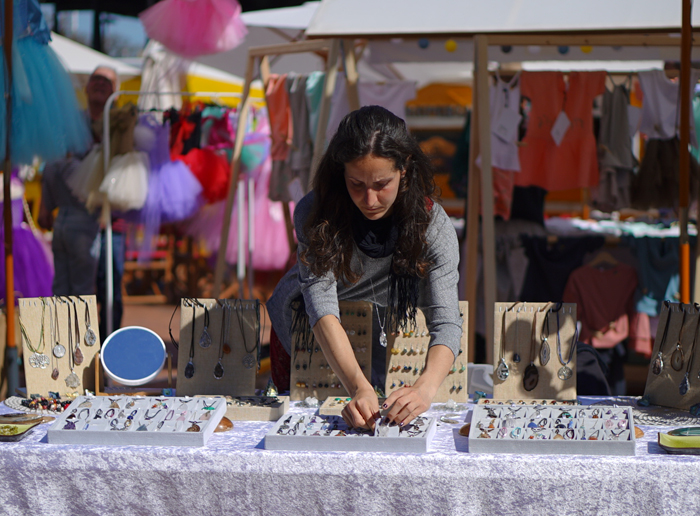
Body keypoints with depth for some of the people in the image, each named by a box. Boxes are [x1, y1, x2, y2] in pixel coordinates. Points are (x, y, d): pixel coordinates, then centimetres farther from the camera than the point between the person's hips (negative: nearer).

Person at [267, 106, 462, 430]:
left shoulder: (432, 225, -29)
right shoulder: (315, 214, -32)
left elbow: (446, 321, -37)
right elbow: (321, 307, -41)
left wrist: (425, 388, -59)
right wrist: (358, 388, -57)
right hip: (303, 338, 0)